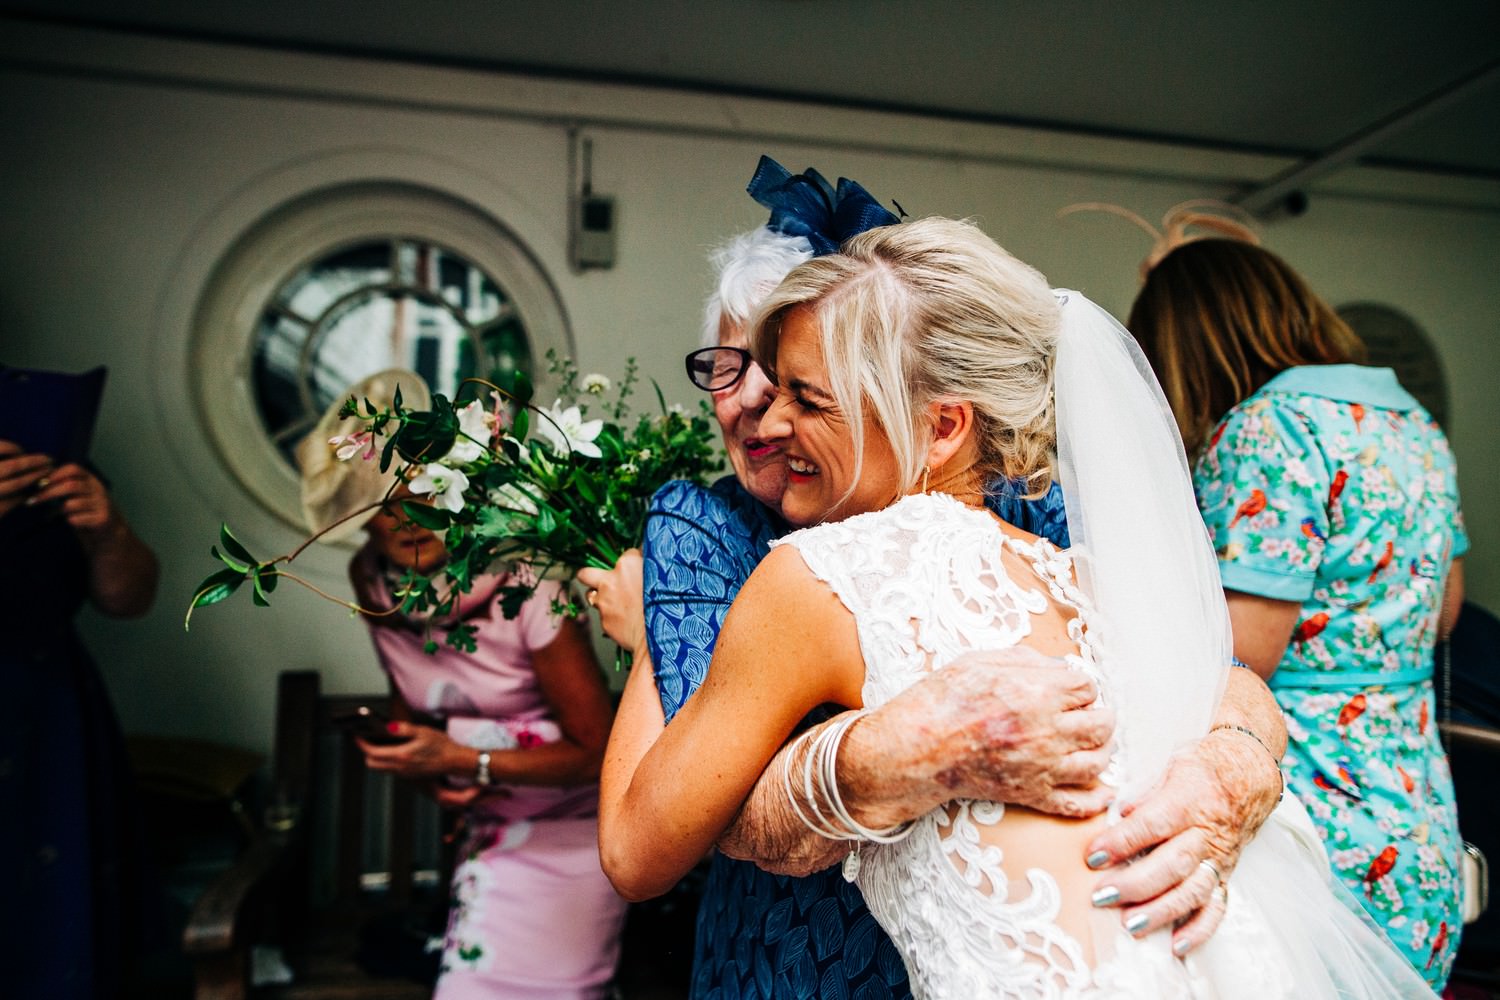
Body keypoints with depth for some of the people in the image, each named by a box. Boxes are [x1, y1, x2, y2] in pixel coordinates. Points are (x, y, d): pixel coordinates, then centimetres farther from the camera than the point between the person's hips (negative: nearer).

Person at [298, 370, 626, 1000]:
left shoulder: (522, 583, -23)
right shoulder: (371, 578, -4)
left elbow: (596, 752, -17)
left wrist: (468, 762, -22)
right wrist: (426, 765, -5)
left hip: (567, 825, -5)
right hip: (487, 825, 5)